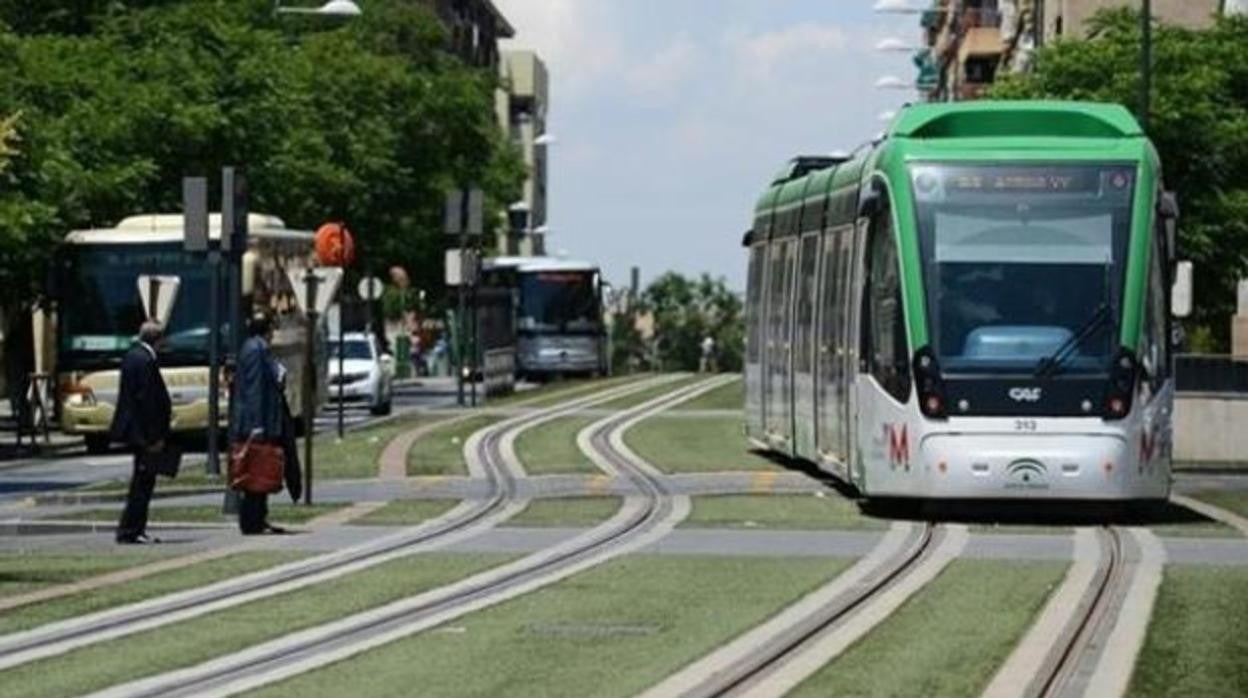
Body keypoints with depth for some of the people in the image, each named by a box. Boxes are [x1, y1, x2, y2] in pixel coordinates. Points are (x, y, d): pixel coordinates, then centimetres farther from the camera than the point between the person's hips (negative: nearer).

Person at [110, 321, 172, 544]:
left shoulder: (132, 356, 11)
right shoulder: (146, 360, -19)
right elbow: (147, 399, -21)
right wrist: (155, 436, -19)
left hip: (132, 426, 10)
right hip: (143, 429, -10)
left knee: (141, 481, 16)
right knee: (143, 482, -5)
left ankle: (136, 529, 20)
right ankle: (128, 531, -4)